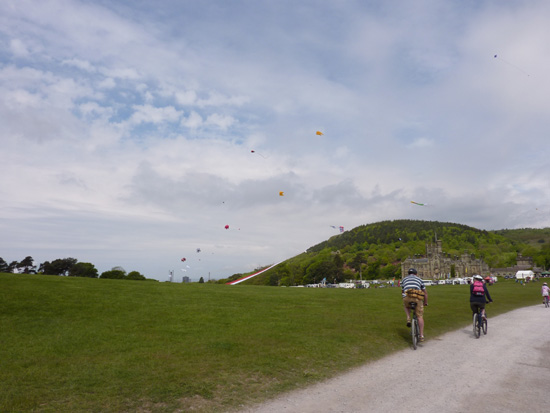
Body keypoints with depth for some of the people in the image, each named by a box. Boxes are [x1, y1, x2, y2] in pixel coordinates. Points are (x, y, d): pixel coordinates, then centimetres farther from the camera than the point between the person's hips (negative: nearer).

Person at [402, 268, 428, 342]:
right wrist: (425, 302, 45)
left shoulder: (404, 279, 30)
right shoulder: (419, 279, 29)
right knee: (420, 316, 11)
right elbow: (425, 293, 31)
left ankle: (408, 319, 14)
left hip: (407, 296, 1)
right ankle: (421, 335, 8)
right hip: (418, 297, 0)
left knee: (406, 306, 35)